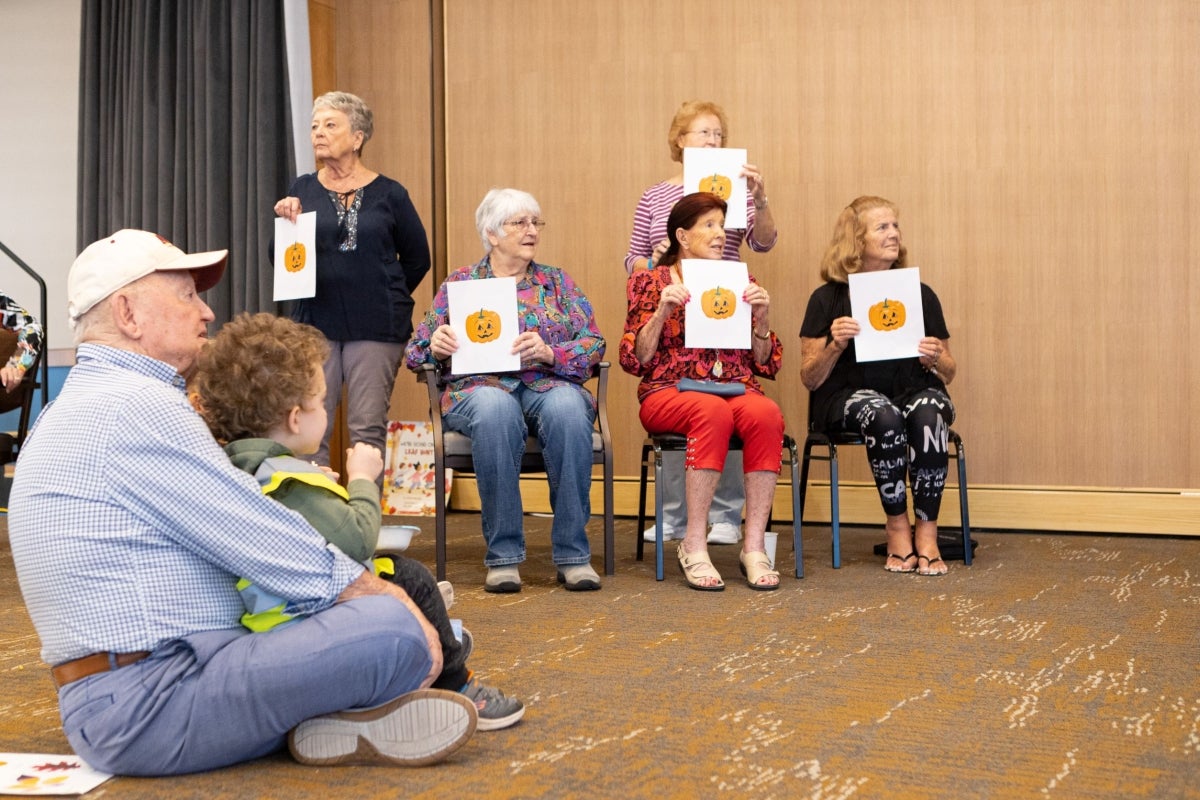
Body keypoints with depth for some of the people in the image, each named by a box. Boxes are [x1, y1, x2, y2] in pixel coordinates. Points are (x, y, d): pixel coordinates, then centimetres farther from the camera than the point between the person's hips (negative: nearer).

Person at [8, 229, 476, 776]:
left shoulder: (83, 405, 20)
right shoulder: (136, 405, -14)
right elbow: (272, 547, -16)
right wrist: (389, 601, -6)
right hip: (146, 707, -11)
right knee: (394, 630, -26)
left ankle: (336, 719, -2)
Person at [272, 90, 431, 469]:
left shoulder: (389, 194, 2)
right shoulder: (302, 190, 7)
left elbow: (417, 259, 10)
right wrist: (286, 223, -9)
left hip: (376, 327, -2)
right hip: (314, 324, 2)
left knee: (368, 429, 0)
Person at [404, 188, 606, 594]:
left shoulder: (557, 282, 17)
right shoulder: (460, 283, 15)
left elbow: (594, 344, 4)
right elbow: (416, 350, 11)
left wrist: (550, 353, -16)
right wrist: (436, 346, -13)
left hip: (550, 385, 1)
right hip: (480, 388, -1)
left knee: (567, 407, -36)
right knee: (495, 408, -38)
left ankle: (572, 554, -28)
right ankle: (503, 555, -29)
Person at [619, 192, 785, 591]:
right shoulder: (650, 282, 10)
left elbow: (767, 364, 15)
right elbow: (634, 360, 0)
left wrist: (761, 317, -1)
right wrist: (662, 311, -12)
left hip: (737, 389, 3)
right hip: (670, 390, -3)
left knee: (765, 414, -33)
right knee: (713, 411, -37)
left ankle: (754, 546, -30)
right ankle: (694, 545, -32)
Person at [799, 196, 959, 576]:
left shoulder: (921, 295, 9)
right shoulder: (828, 298, 3)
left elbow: (949, 372, 14)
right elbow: (810, 379, 1)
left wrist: (936, 359, -9)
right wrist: (836, 345, -17)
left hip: (914, 390, 2)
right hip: (848, 394, -2)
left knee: (928, 413, -33)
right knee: (884, 416, -36)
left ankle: (926, 530, -22)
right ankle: (898, 527, -18)